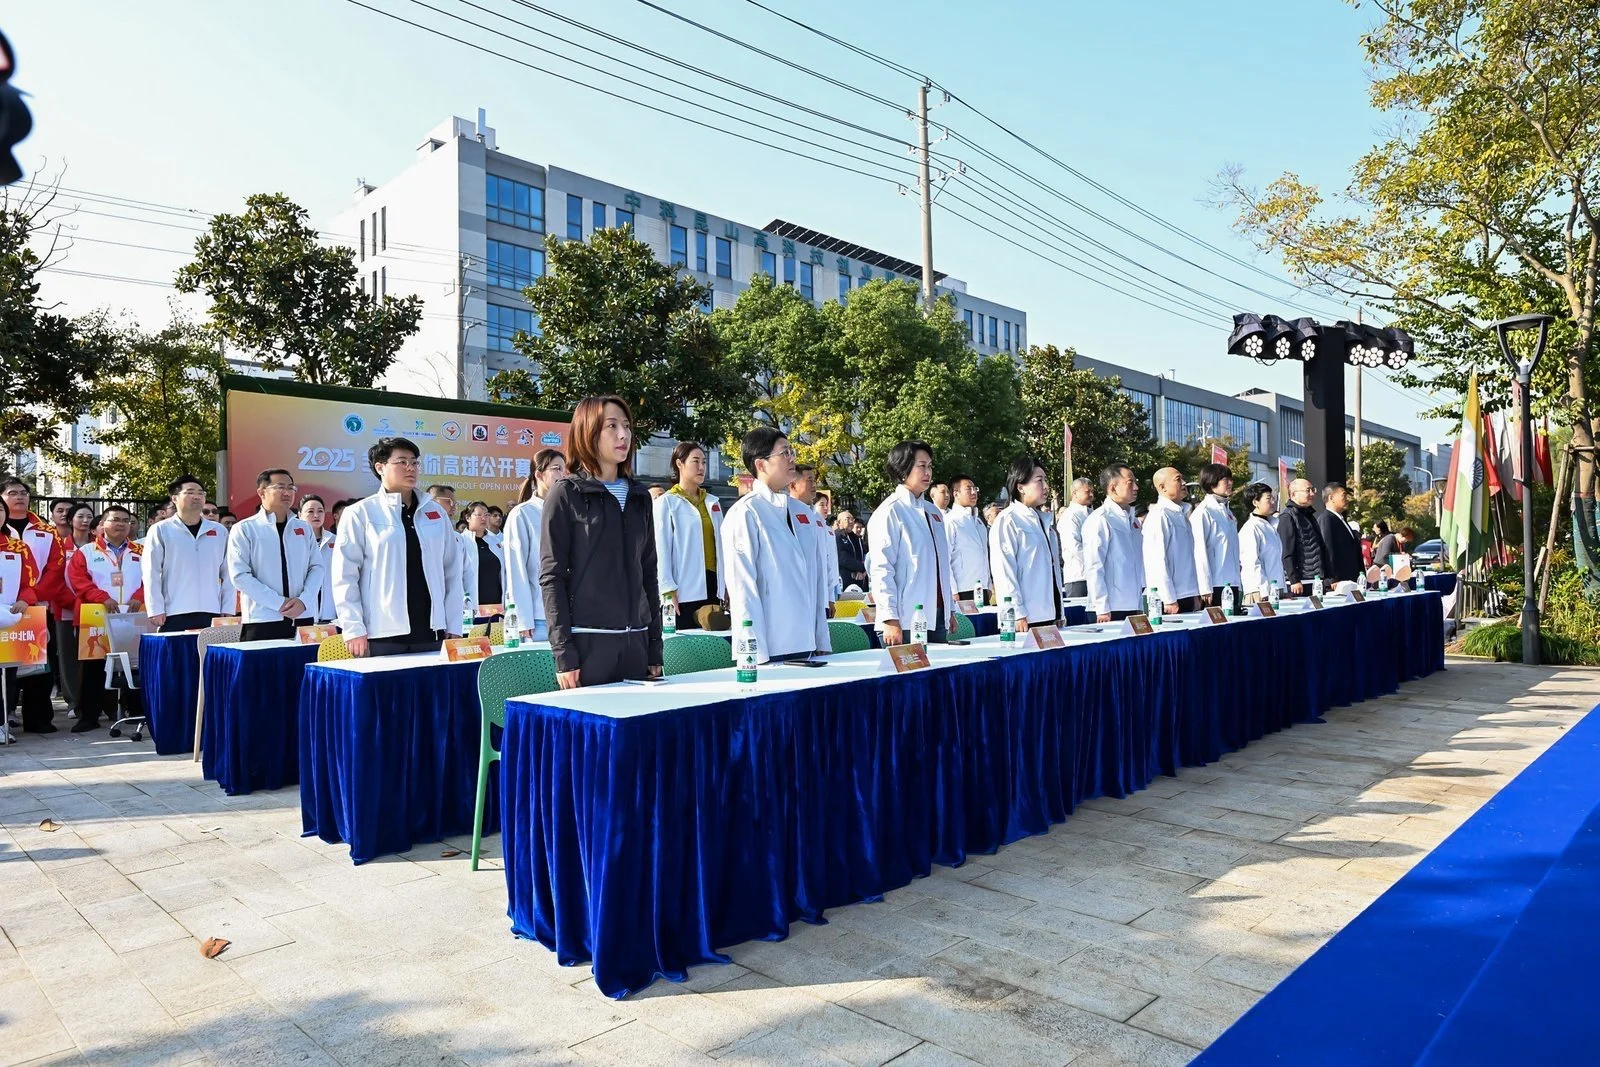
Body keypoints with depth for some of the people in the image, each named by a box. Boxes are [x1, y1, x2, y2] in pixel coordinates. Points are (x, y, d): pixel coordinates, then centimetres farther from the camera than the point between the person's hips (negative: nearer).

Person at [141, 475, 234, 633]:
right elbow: (151, 574, 0)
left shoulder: (220, 531, 11)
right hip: (174, 615, -2)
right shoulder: (161, 530, 3)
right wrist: (156, 610, -6)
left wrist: (228, 609, 5)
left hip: (212, 614, 2)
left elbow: (227, 574, 10)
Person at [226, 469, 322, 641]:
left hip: (301, 619, 4)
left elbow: (316, 567, 8)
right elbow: (239, 575, -7)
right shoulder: (245, 529, 0)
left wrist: (303, 600, -9)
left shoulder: (304, 528, 11)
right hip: (261, 622, -3)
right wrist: (279, 603, -14)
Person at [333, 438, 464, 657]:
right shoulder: (360, 514, 1)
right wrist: (354, 630, -8)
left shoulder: (436, 512, 10)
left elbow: (452, 572, 10)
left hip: (431, 632, 3)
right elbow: (345, 576, -2)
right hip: (382, 636, -3)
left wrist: (454, 627, 7)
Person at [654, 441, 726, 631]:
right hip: (685, 588, -5)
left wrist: (726, 583, 11)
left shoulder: (713, 502, 16)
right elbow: (662, 549, -6)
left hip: (712, 585, 5)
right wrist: (668, 589, -13)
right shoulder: (667, 502, -1)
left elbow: (721, 545, 15)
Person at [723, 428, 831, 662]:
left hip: (807, 644, 6)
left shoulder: (804, 512, 12)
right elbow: (742, 586, -12)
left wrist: (822, 642, 11)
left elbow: (818, 579, 13)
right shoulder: (746, 513, -8)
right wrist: (757, 653, -15)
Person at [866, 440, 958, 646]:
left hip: (938, 618, 7)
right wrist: (891, 620, -18)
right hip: (906, 623, -7)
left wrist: (950, 610, 17)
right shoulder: (890, 511, -7)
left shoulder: (933, 512, 15)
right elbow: (880, 569, -13)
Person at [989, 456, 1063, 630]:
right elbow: (1004, 571, -13)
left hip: (1050, 615, 7)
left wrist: (1059, 613, 15)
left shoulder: (1044, 520, 16)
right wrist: (1018, 614, -16)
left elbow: (1053, 567, 17)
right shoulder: (1007, 521, -7)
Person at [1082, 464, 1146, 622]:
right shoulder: (1099, 520, -11)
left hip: (1132, 605, 7)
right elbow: (1093, 567, -14)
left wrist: (1140, 601, 13)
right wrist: (1102, 608, -15)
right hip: (1112, 608, -7)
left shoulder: (1132, 519, 13)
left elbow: (1137, 562, 17)